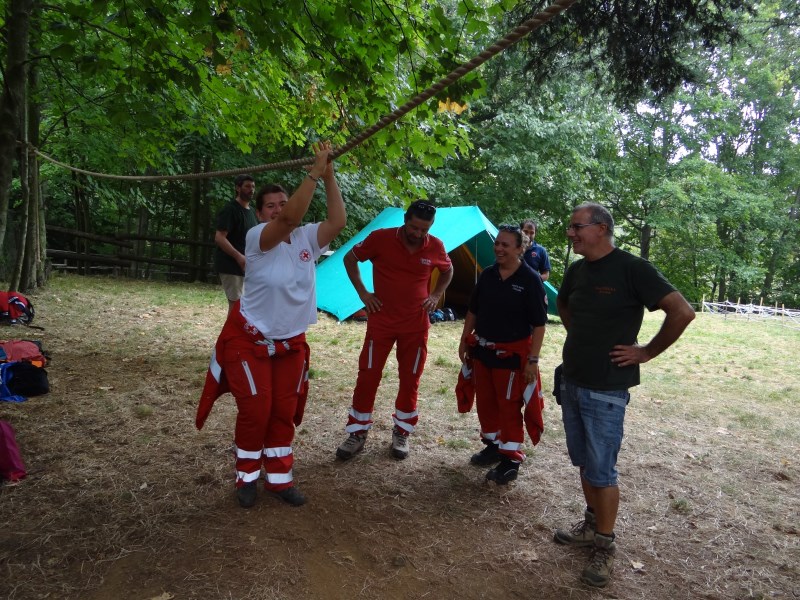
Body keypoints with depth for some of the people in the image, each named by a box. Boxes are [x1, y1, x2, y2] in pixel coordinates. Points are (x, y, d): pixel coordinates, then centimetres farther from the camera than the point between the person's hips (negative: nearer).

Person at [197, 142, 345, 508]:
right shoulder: (256, 237, -18)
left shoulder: (307, 239, -3)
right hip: (250, 341, -5)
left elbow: (338, 221, -18)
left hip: (291, 343, 5)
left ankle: (279, 478, 26)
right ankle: (247, 478, 23)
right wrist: (314, 173, -35)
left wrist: (329, 176, -22)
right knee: (255, 411, 0)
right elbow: (291, 218, -36)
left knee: (285, 412, 11)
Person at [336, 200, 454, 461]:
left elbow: (448, 271, 17)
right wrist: (362, 292, -5)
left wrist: (436, 296, 2)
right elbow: (350, 258, 2)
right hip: (381, 320, -1)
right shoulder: (381, 238, -12)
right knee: (367, 376, 0)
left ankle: (401, 433, 25)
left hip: (416, 324, 2)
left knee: (410, 380, 8)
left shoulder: (436, 247, -5)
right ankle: (357, 433, 15)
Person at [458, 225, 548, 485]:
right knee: (485, 401, 16)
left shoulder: (530, 280, -13)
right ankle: (493, 445, 35)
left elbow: (539, 325, -12)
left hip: (512, 354, -6)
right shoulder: (487, 275, 3)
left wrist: (533, 360, -16)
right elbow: (472, 312, 13)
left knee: (509, 406, 3)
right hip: (481, 350, 6)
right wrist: (464, 341, 13)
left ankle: (511, 459, 17)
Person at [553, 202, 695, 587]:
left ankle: (605, 545, 20)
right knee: (584, 463, 19)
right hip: (571, 383, 7)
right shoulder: (577, 270, 6)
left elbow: (682, 311, -20)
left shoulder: (631, 268, -16)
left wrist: (647, 352, -14)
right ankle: (591, 525, 37)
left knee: (601, 473, 2)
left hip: (606, 392, -7)